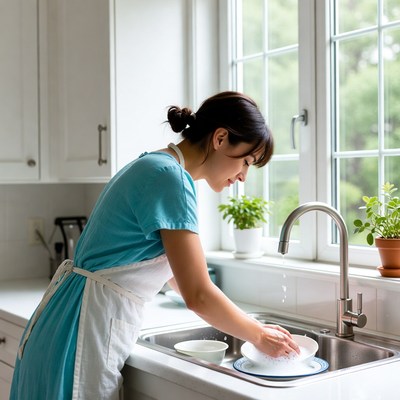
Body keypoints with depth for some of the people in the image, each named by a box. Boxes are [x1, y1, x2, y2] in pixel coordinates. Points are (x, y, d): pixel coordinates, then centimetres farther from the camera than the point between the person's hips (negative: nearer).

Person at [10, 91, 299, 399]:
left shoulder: (154, 166, 11)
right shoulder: (171, 178, -18)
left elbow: (175, 271, 18)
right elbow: (198, 295, -19)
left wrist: (248, 326, 17)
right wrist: (259, 336, -2)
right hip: (86, 334, -10)